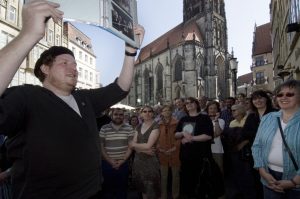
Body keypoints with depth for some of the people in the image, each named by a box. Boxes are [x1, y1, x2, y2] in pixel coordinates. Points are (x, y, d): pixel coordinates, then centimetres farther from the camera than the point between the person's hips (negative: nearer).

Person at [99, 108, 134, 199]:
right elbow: (101, 146, 0)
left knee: (122, 189, 10)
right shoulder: (104, 129, -1)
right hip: (107, 164, 0)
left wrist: (122, 160, -9)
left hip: (123, 163, 0)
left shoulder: (129, 128, 0)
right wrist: (110, 161, -8)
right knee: (107, 188, 10)